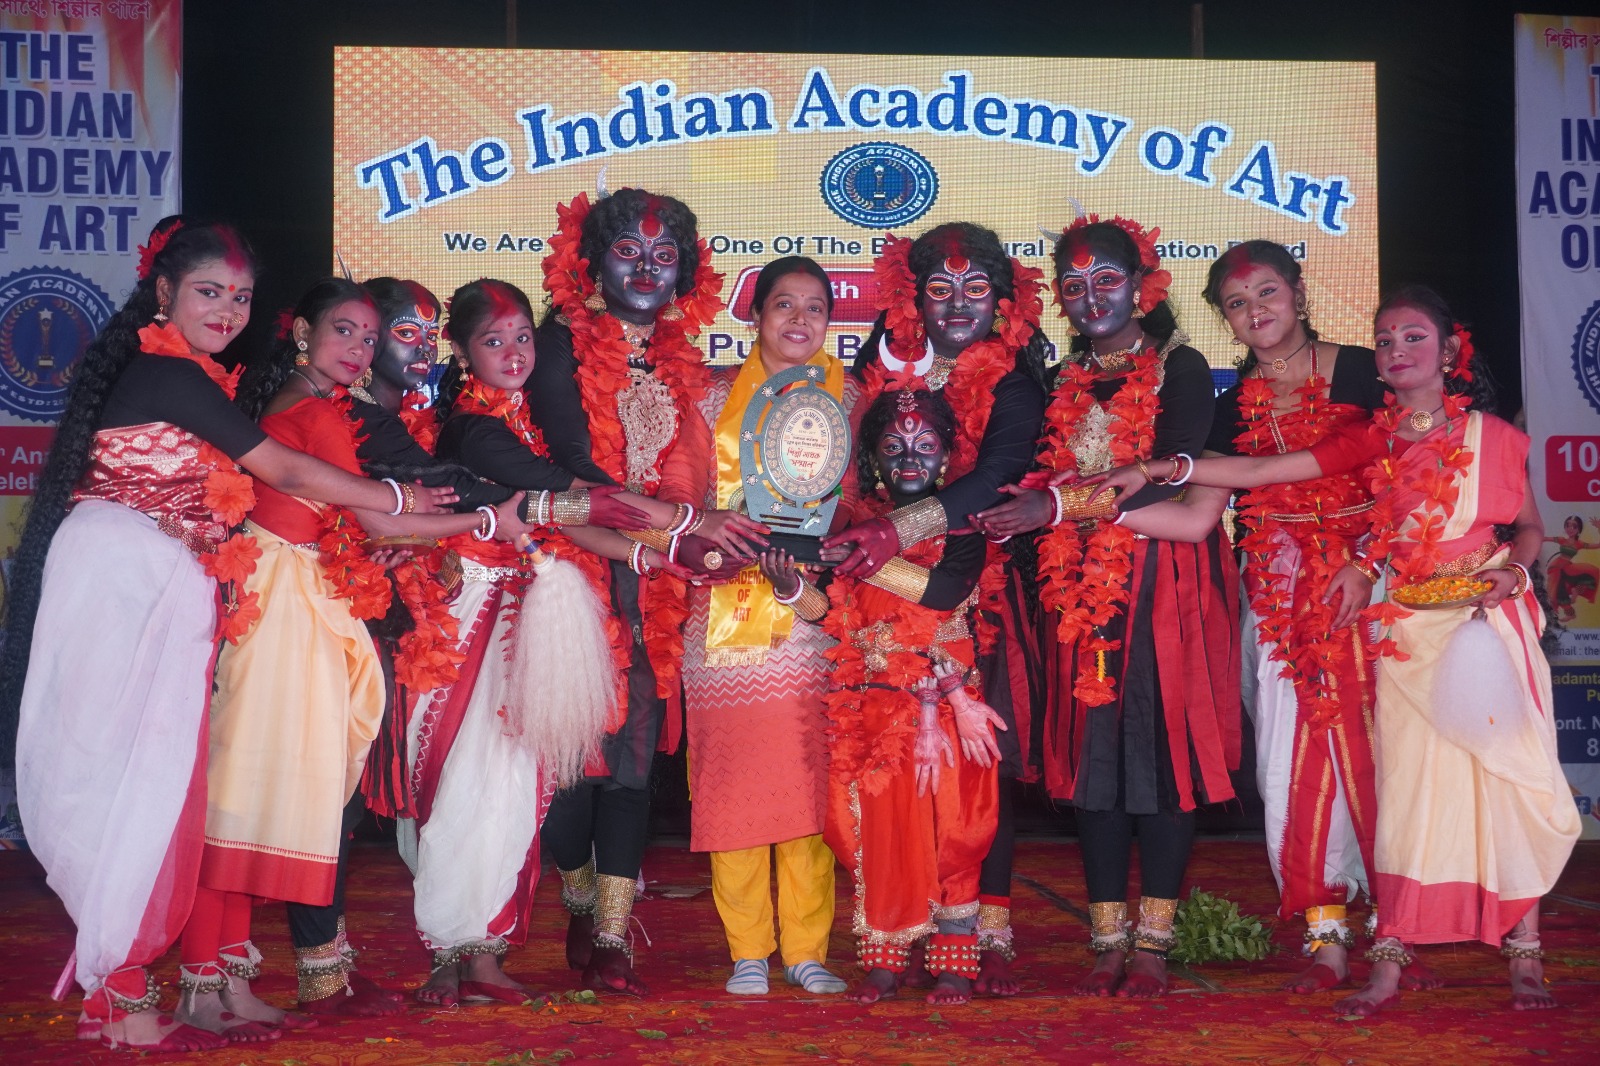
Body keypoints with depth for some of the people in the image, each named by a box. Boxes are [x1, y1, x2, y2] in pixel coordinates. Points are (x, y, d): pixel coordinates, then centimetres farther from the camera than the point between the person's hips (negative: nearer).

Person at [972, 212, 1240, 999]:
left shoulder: (1181, 369, 1)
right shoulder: (1065, 385, 17)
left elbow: (1174, 475, -12)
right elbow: (1041, 483, 20)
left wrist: (1059, 506, -16)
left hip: (1166, 579, -4)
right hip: (1084, 583, 4)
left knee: (1162, 744, -5)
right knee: (1092, 750, 2)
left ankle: (1153, 941, 2)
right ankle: (1108, 941, 8)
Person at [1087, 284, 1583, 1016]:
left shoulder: (1493, 436, 1)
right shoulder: (1372, 442, 6)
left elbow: (1529, 526, 10)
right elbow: (1261, 471, 1)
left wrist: (1511, 568, -12)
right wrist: (1156, 471, -6)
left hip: (1491, 623, -1)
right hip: (1409, 630, 2)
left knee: (1509, 778, -1)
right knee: (1407, 781, -1)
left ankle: (1524, 953, 10)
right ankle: (1389, 962, 2)